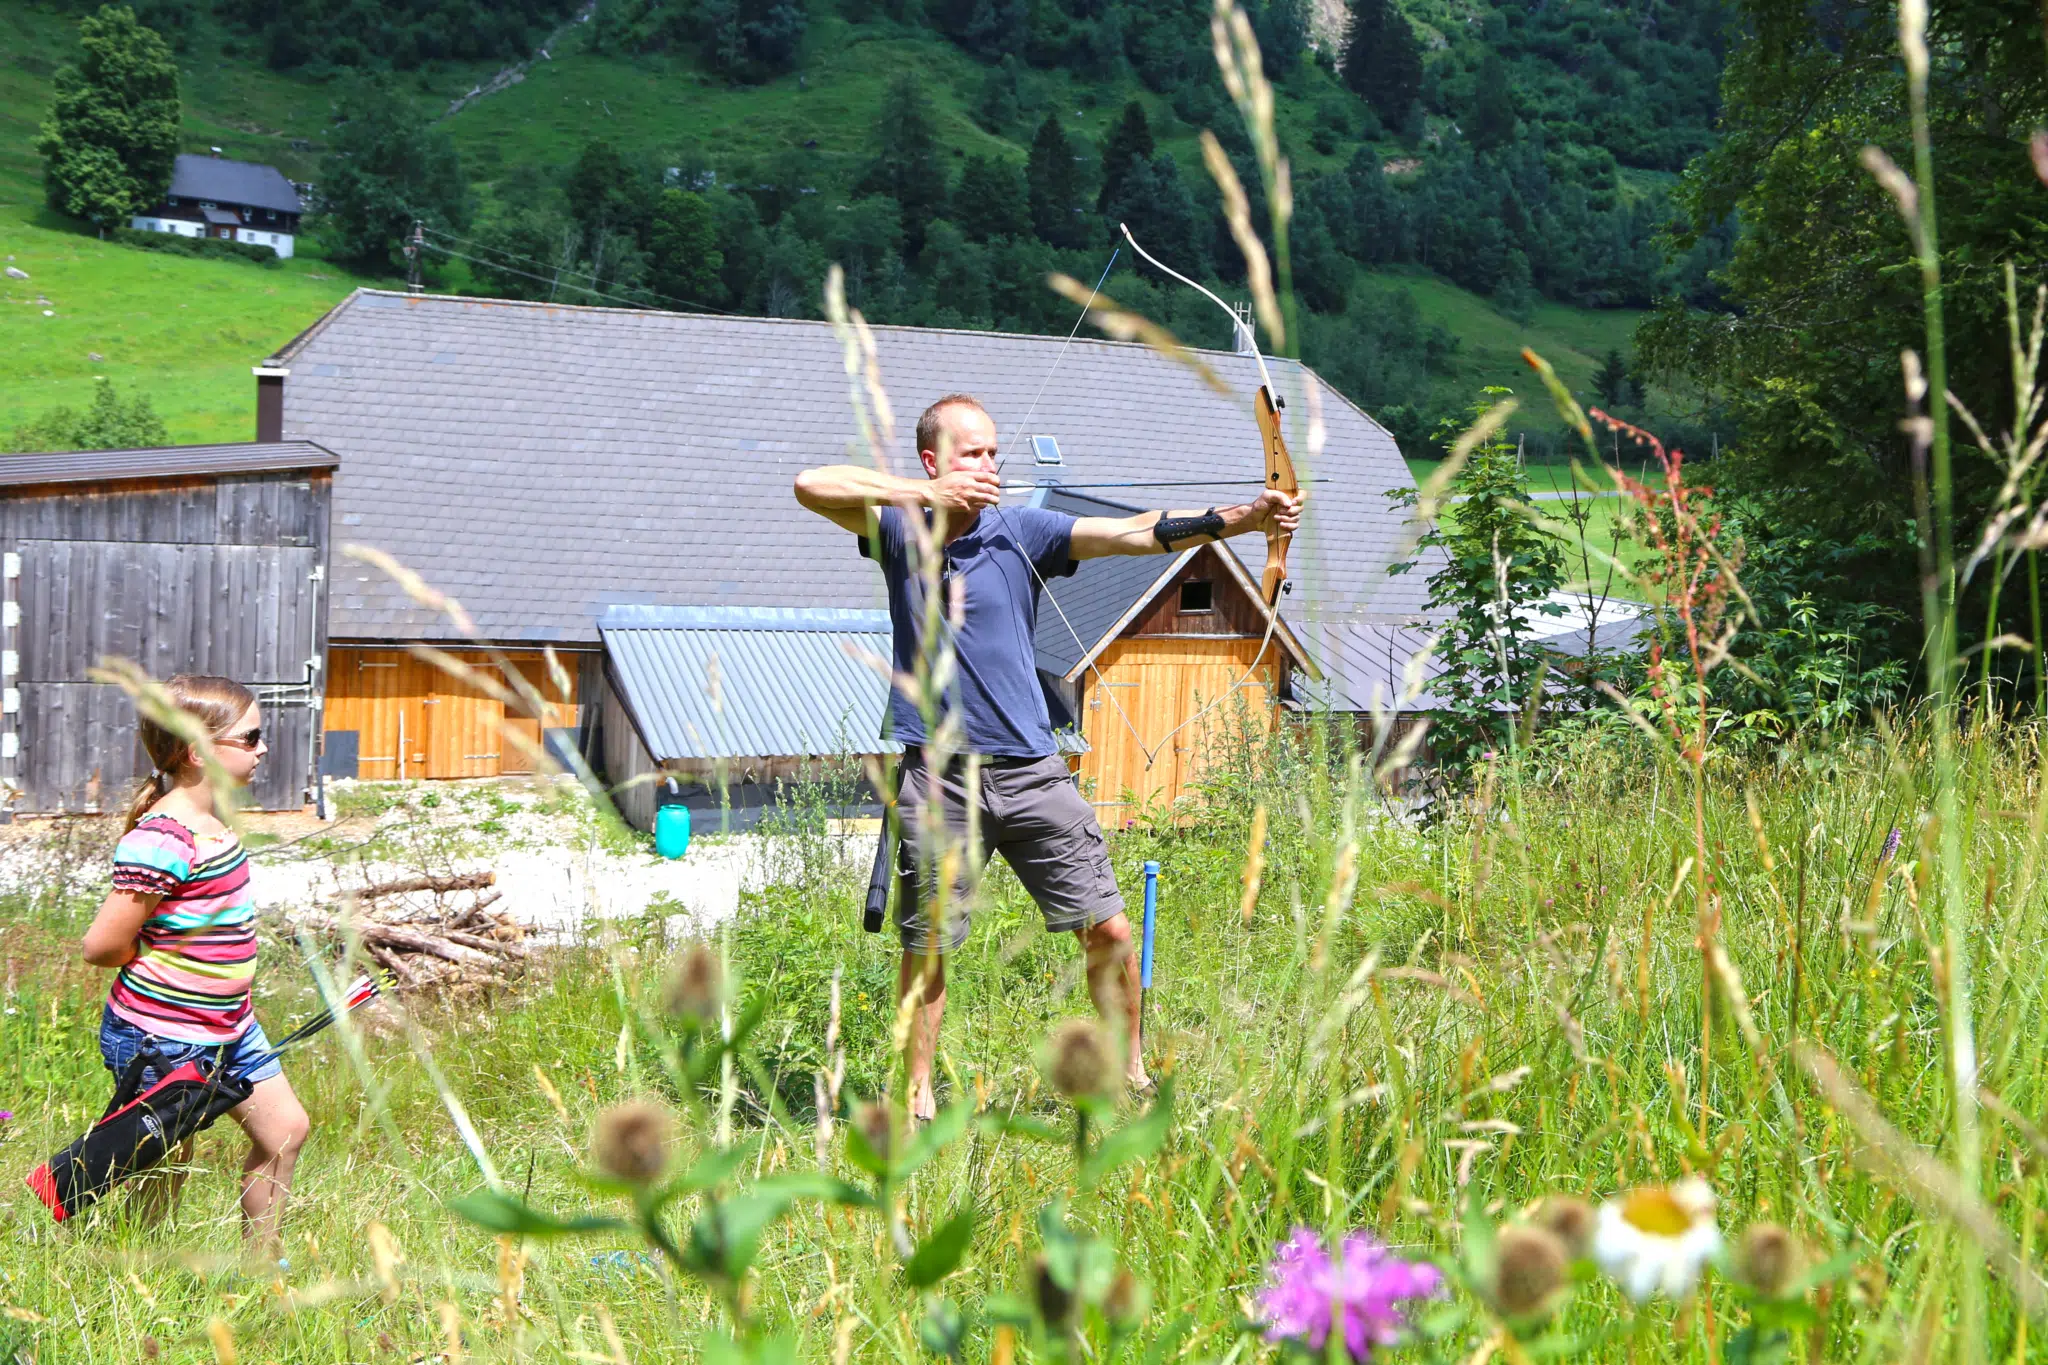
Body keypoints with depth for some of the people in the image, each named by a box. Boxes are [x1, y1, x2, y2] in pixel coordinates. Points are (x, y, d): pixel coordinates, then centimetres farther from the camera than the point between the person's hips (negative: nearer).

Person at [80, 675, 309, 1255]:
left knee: (284, 1131, 13)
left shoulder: (208, 823, 4)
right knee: (165, 1170, 3)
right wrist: (167, 957, -8)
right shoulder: (162, 841, -26)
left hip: (227, 1027, 9)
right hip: (159, 1040, -9)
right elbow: (102, 947, -24)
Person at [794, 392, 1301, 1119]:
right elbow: (812, 485, -12)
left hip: (1030, 772, 2)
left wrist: (1244, 517, -20)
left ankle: (1131, 1076, 17)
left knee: (1108, 930, 1)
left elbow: (1137, 533, -8)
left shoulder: (1021, 532, 1)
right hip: (939, 780, -1)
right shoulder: (901, 529, 1)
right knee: (926, 948, 5)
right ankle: (917, 1096, 20)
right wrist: (925, 495, -16)